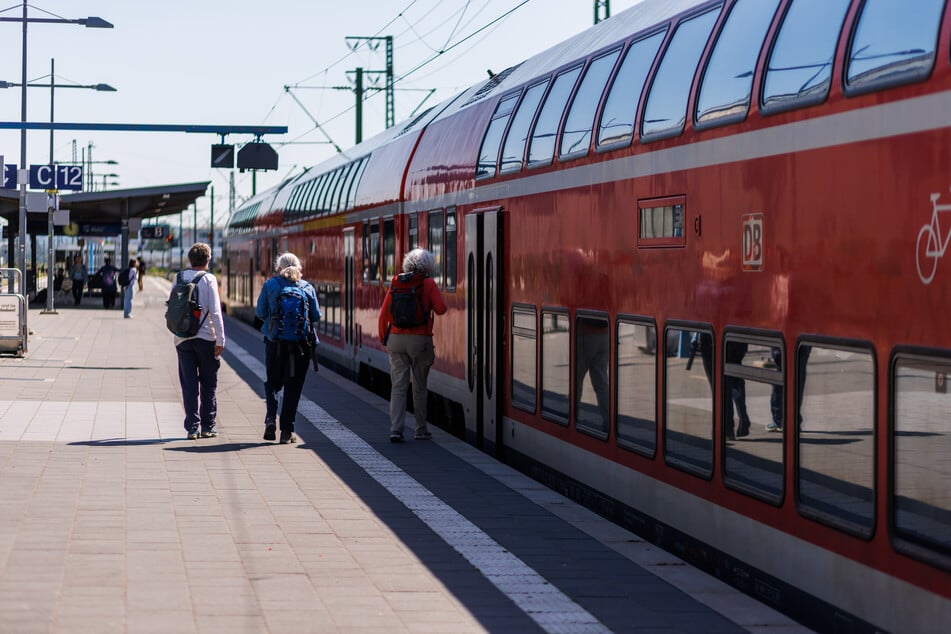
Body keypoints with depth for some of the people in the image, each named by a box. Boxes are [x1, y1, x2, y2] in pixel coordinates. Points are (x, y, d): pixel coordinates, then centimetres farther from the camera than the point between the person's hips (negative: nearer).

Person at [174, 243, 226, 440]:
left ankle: (192, 427, 1)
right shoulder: (208, 279, -7)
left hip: (182, 339, 3)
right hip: (205, 337, -3)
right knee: (208, 384, 9)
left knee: (189, 385, 5)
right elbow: (215, 312, -11)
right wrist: (220, 340, -8)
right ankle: (208, 426, 12)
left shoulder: (179, 278, 5)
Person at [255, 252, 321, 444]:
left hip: (275, 342, 0)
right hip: (301, 343, 0)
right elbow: (316, 316, 3)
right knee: (293, 386, 6)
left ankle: (271, 417, -6)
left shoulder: (270, 285, -2)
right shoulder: (307, 288, 1)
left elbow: (260, 313, 0)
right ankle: (286, 431, 4)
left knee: (272, 382, 16)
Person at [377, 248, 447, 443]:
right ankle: (421, 430, 18)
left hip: (396, 339, 2)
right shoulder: (428, 284, -5)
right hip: (420, 340, -2)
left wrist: (383, 338, 13)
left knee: (398, 386, 1)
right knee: (420, 387, 11)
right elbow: (441, 309, -9)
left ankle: (395, 429, -11)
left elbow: (384, 313, 3)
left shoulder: (396, 283, 4)